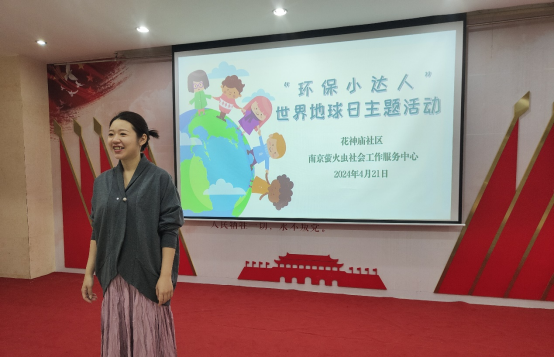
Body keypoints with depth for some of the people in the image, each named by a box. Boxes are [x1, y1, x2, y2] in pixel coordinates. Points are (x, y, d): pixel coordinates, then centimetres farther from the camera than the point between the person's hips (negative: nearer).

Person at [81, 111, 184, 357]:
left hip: (148, 275, -4)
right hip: (114, 276, 4)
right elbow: (97, 231, 10)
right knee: (117, 336, 16)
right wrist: (89, 273, 9)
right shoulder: (102, 182, 4)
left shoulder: (160, 179, -10)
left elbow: (169, 231, -12)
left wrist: (165, 276, -14)